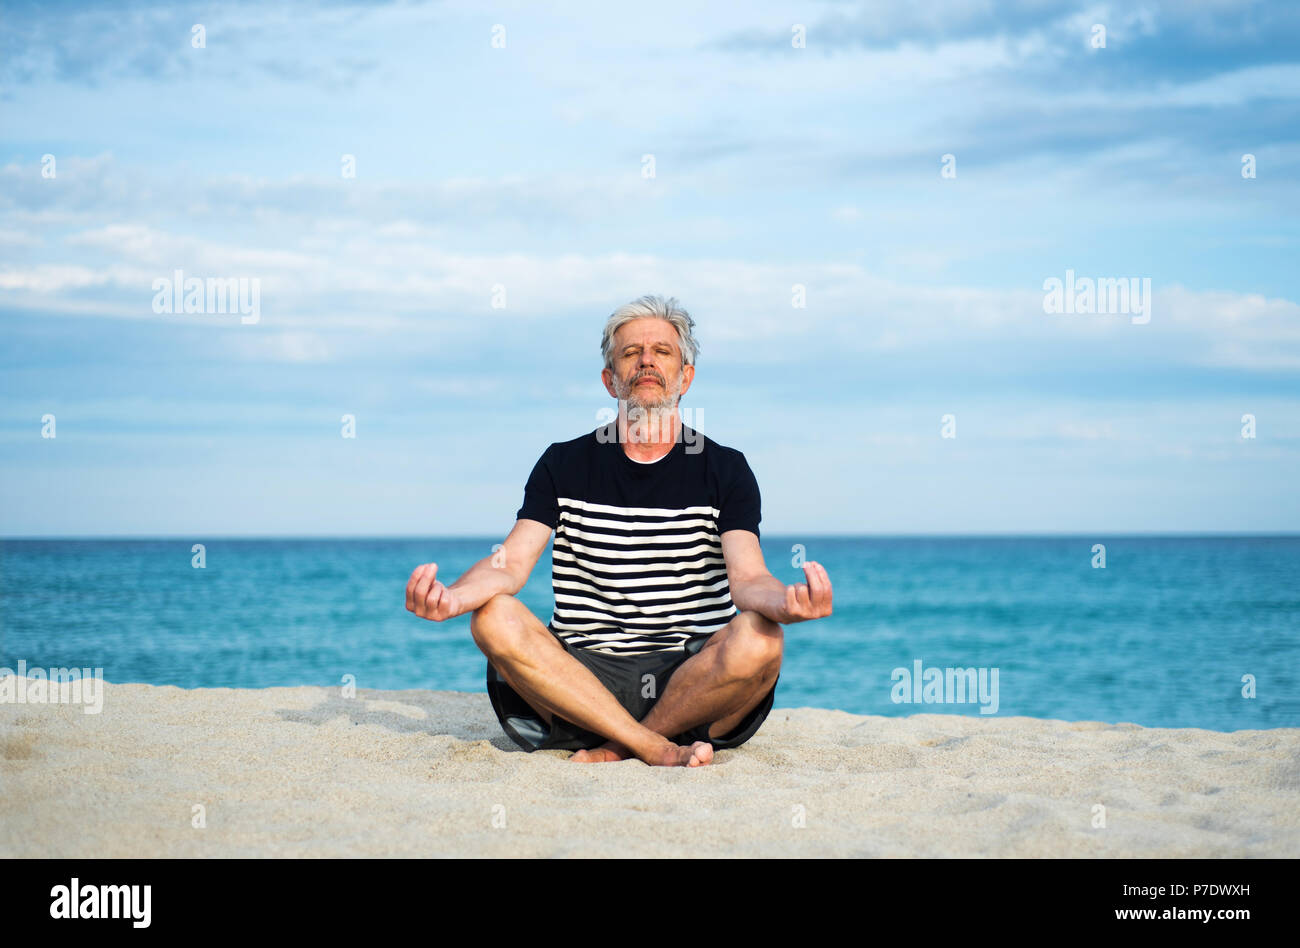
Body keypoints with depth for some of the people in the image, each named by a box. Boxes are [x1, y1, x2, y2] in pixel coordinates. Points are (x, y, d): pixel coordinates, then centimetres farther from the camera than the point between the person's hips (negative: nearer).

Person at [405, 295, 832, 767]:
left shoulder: (725, 470, 8)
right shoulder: (564, 465, 11)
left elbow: (747, 578, -7)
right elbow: (511, 563, -2)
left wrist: (785, 601, -35)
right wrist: (451, 597, -27)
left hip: (690, 681, -1)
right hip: (583, 674, 1)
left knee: (760, 638, -32)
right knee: (494, 618, -26)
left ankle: (616, 749, -15)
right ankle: (662, 751, -27)